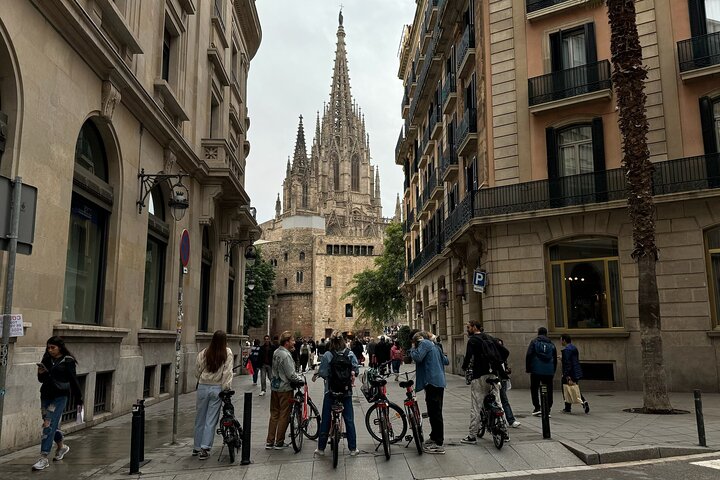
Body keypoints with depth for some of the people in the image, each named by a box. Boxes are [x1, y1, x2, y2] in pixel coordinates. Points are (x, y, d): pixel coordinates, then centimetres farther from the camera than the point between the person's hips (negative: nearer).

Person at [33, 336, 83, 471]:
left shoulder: (68, 361, -7)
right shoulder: (46, 359, 8)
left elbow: (73, 381, -5)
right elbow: (42, 380, 14)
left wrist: (78, 399, -3)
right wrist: (41, 373, -9)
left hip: (60, 396, -6)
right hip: (46, 395, 6)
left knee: (49, 425, -12)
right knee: (52, 424, 15)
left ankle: (44, 458, -9)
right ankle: (61, 447, 39)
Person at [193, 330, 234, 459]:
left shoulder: (204, 353, -2)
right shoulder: (228, 353, -6)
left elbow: (197, 372, 4)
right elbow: (228, 372, -9)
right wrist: (226, 388, -6)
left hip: (203, 387, 2)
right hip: (217, 388, -2)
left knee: (200, 418, 14)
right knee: (211, 419, 5)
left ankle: (197, 447, 26)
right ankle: (205, 448, 2)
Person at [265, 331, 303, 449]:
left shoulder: (276, 352, 7)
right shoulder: (286, 355, -21)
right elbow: (291, 375, -22)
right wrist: (300, 379, -5)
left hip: (274, 387, 9)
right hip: (285, 388, -9)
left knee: (274, 414, 14)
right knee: (284, 416, 3)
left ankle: (269, 442, 18)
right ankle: (279, 443, 10)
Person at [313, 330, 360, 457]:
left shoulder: (327, 355, -11)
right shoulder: (350, 354, -4)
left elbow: (323, 372, -10)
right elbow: (356, 368, -6)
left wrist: (316, 374, 10)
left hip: (331, 391, -1)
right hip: (347, 391, 2)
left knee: (325, 420, 9)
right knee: (349, 420, 9)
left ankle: (321, 448, 16)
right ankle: (353, 448, 12)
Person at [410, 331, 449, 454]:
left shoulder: (424, 343, -5)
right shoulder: (434, 345, 20)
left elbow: (417, 357, -20)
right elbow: (446, 361, 24)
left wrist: (413, 348, -2)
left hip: (432, 381, -10)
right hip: (439, 382, 10)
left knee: (435, 413, -7)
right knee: (435, 412, 18)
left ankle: (439, 444, -6)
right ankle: (434, 437, 30)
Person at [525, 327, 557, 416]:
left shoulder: (534, 342, 2)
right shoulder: (551, 344, 13)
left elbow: (528, 355, -6)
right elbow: (555, 359, 15)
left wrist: (528, 368, 0)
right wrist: (553, 371, 19)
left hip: (536, 370, -3)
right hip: (549, 371, 3)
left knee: (534, 389, 7)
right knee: (548, 391, 7)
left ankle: (537, 408, 0)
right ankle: (547, 410, 5)